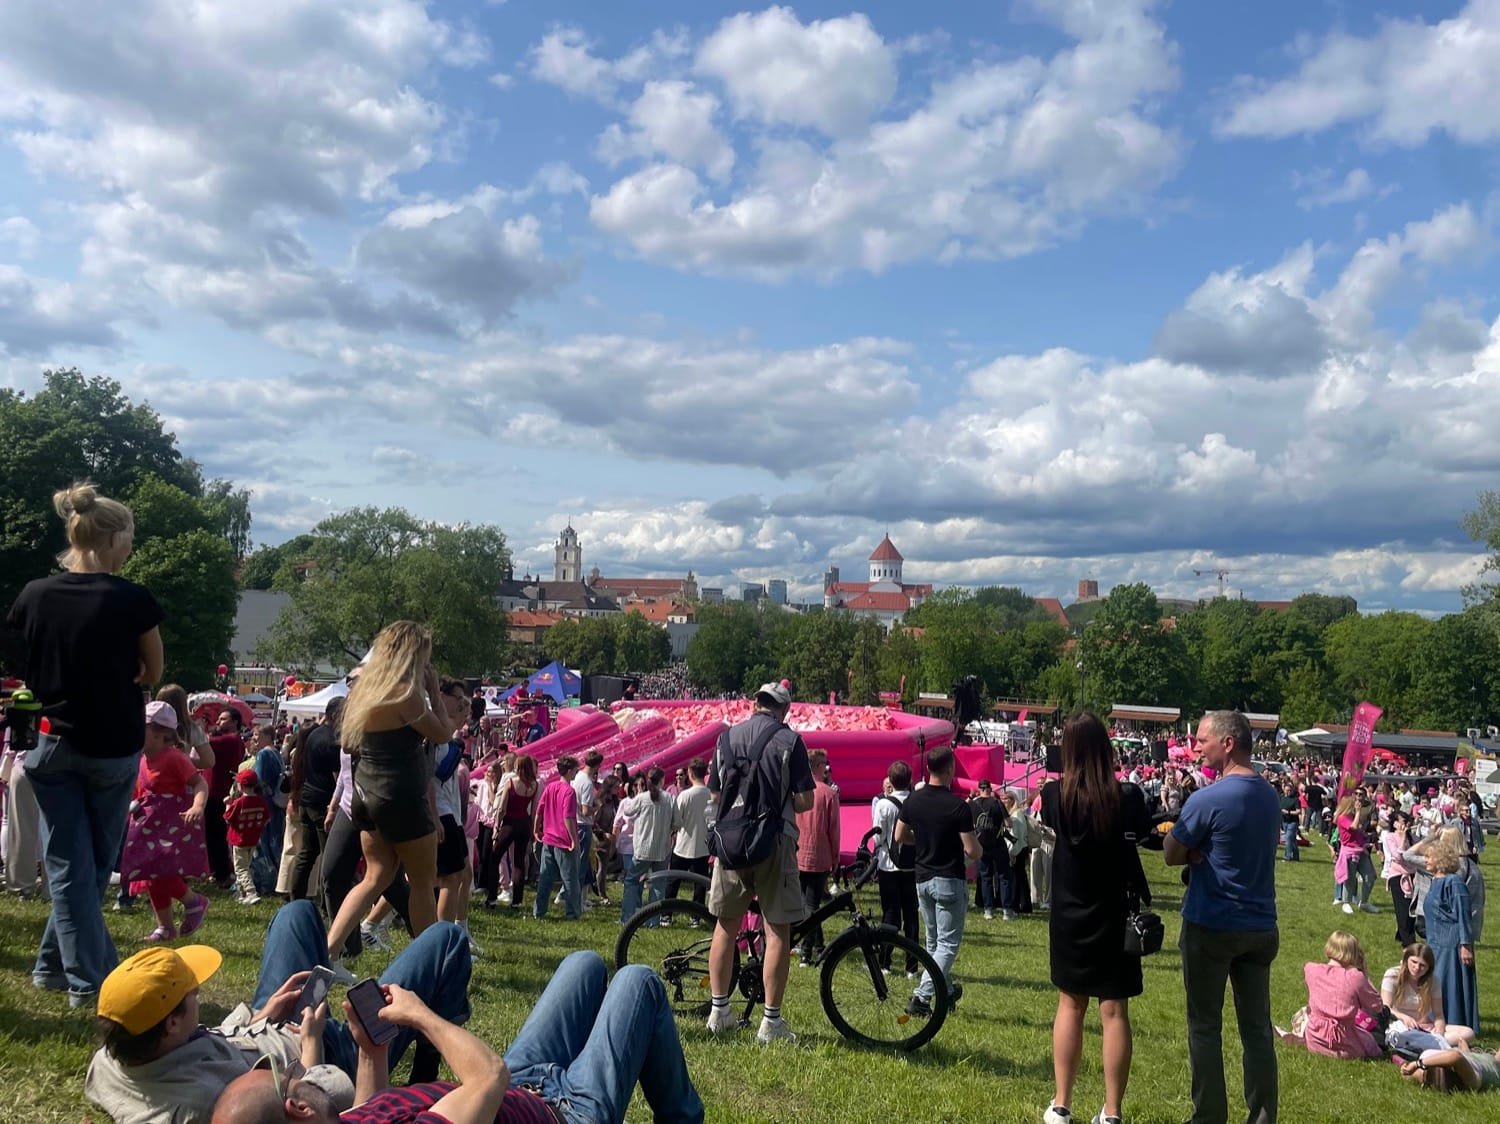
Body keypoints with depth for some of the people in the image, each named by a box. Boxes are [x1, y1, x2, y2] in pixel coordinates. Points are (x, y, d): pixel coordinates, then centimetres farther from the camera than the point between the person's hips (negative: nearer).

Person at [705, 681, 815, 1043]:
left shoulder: (727, 737, 7)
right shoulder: (789, 740, -5)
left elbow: (715, 794, 12)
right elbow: (805, 800, -7)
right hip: (773, 840, -4)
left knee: (726, 925, 15)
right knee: (778, 931, 3)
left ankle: (719, 1011, 21)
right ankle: (771, 1021, 5)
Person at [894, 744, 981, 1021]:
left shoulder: (914, 800, -1)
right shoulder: (957, 806, -18)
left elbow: (900, 836, 9)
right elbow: (972, 851, -17)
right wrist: (977, 851, 5)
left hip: (922, 879, 6)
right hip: (949, 881, -6)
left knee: (933, 941, 20)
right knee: (948, 944, 1)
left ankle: (946, 991, 32)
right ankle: (921, 997, -10)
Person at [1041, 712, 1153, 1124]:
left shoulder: (1055, 794, -10)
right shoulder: (1128, 796, -16)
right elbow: (1141, 834, 0)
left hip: (1069, 916, 2)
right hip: (1114, 916, -2)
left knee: (1070, 1004, 15)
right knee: (1114, 1010, 6)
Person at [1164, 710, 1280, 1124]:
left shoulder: (1208, 799, -17)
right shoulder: (1271, 796, 5)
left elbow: (1171, 855, -10)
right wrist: (1206, 852, -1)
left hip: (1211, 925, -6)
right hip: (1260, 926, 6)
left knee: (1205, 1027, 6)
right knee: (1257, 1028, 12)